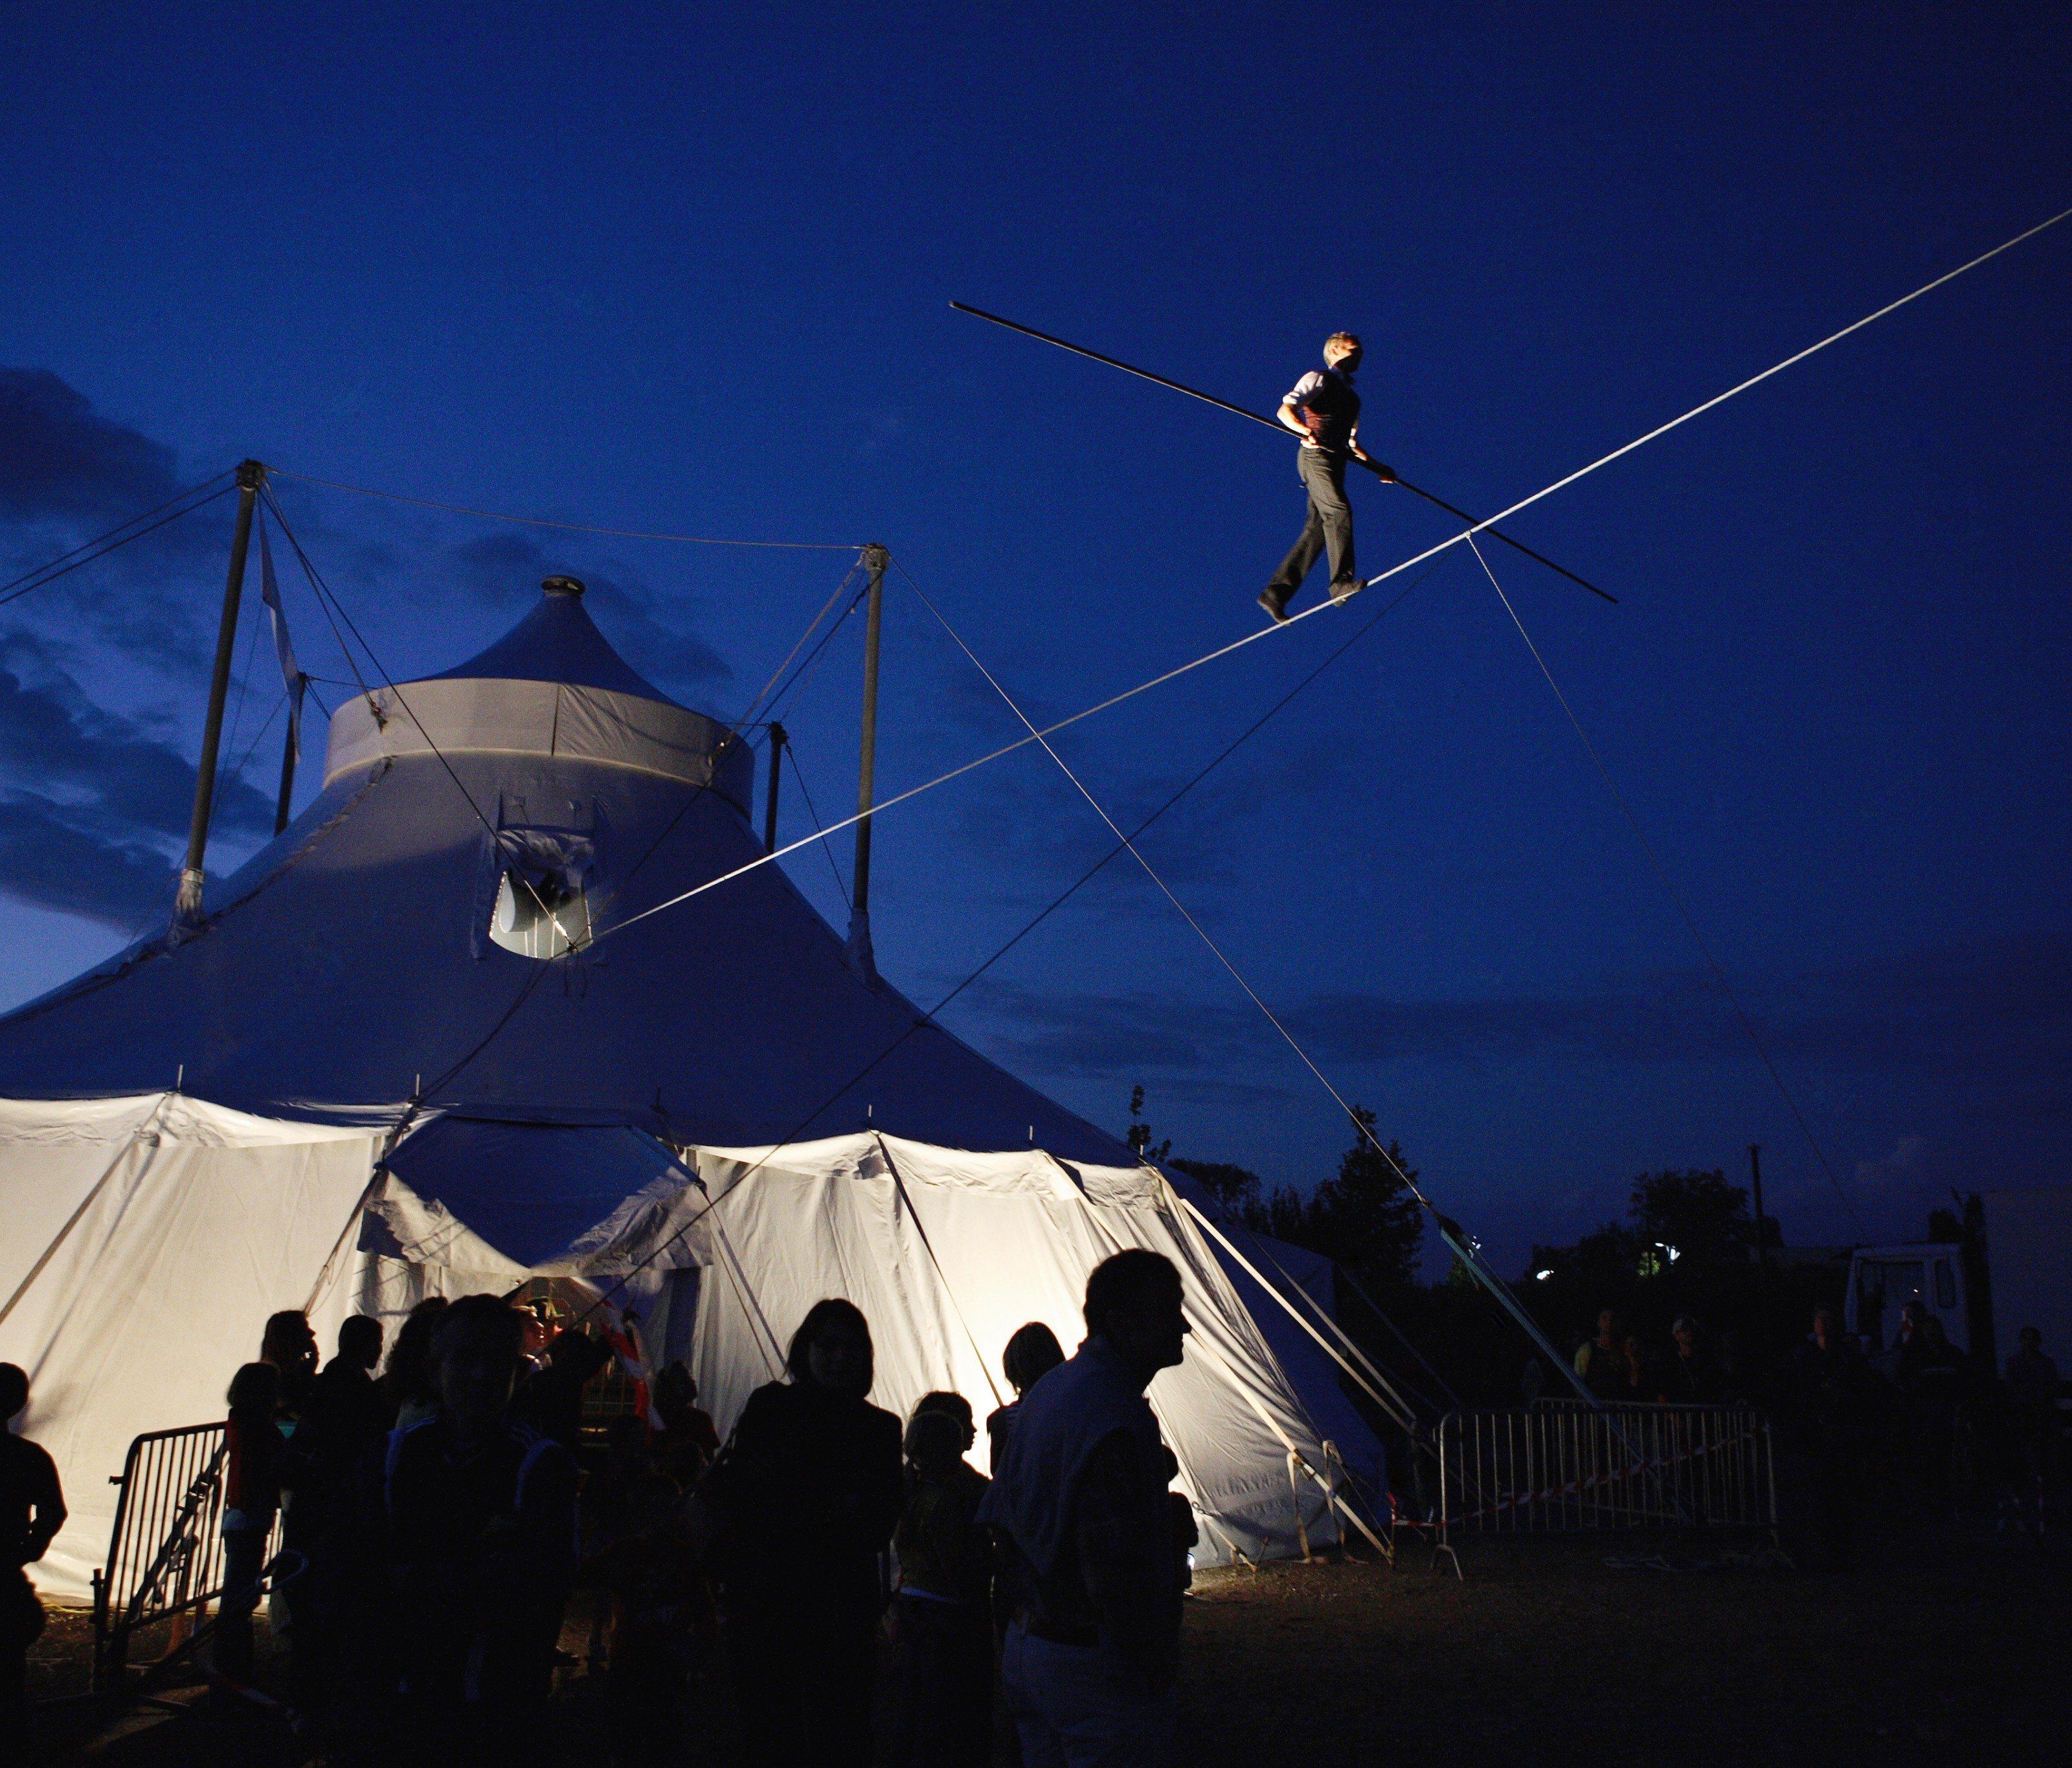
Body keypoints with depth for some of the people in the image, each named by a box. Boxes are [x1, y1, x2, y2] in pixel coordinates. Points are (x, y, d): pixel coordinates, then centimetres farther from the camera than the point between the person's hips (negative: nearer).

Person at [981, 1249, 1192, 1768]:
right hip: (1095, 1667, -9)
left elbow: (998, 1516, 17)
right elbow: (1116, 1567, -27)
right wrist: (1151, 1666, -15)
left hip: (1026, 1644, 10)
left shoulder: (1048, 1391, 8)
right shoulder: (1116, 1417, -24)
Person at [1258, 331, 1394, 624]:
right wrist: (1304, 429, -26)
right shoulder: (1319, 379, 7)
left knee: (1316, 531, -2)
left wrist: (1378, 467, 21)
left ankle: (1276, 593, -3)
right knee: (1339, 511, -25)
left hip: (1334, 461, 8)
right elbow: (1285, 411, -7)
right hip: (1316, 455, -8)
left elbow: (1352, 445, 32)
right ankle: (1342, 580, -34)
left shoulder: (1351, 396, 30)